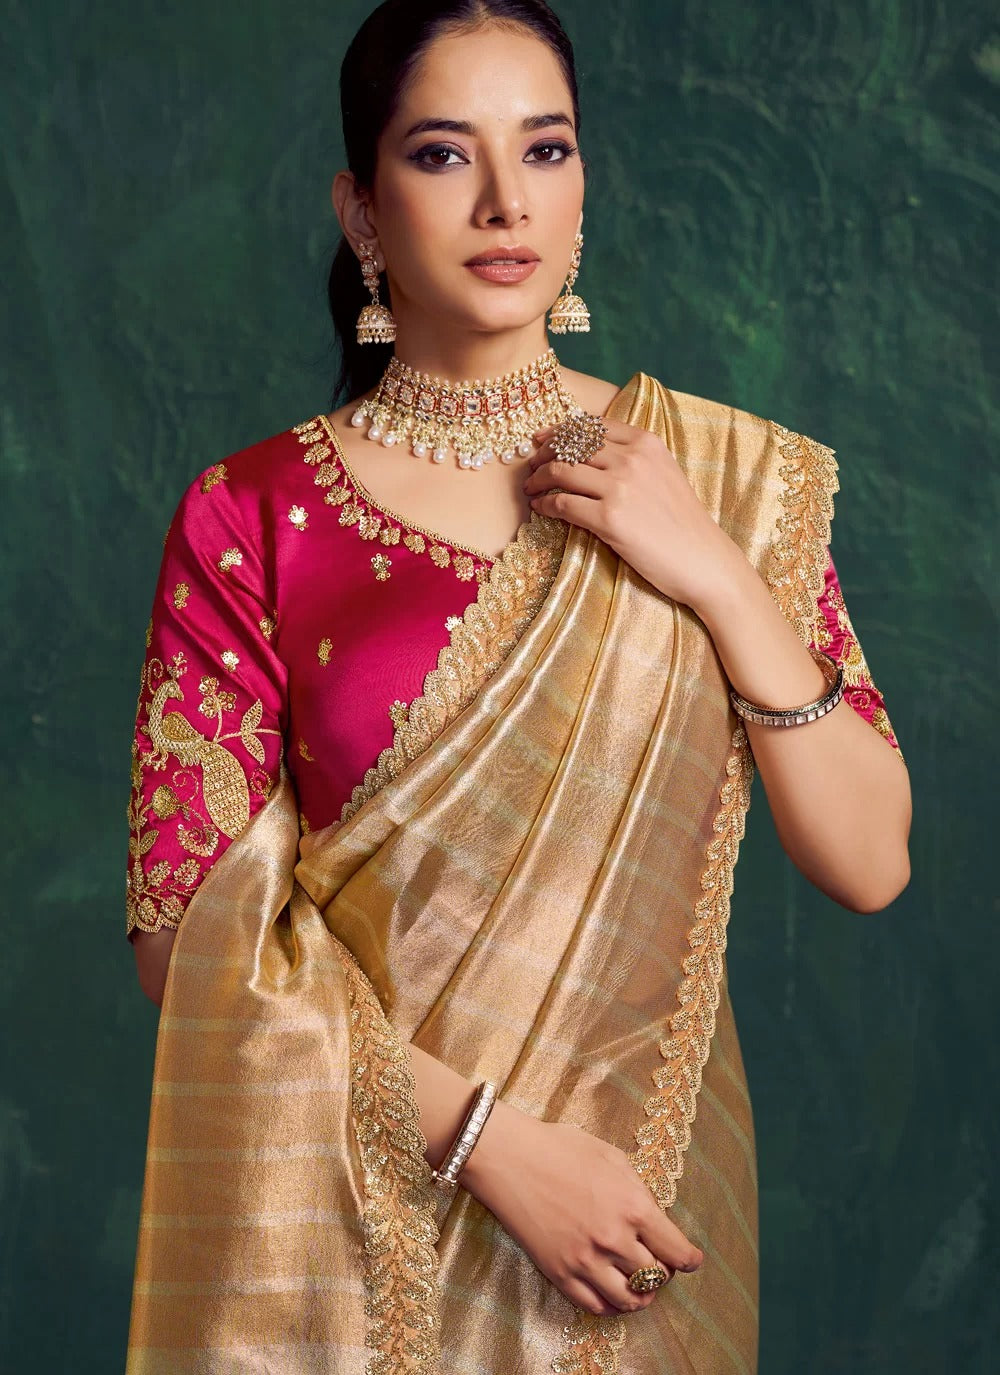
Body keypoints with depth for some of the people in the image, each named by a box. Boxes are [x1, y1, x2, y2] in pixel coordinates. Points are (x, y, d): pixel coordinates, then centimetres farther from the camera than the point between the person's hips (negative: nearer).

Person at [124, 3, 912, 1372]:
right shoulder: (252, 517, -8)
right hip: (355, 1196, -2)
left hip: (653, 1182, 2)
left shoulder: (729, 477, -2)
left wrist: (722, 581, -16)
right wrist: (491, 1140, -18)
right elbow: (190, 931, -10)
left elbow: (870, 865, -5)